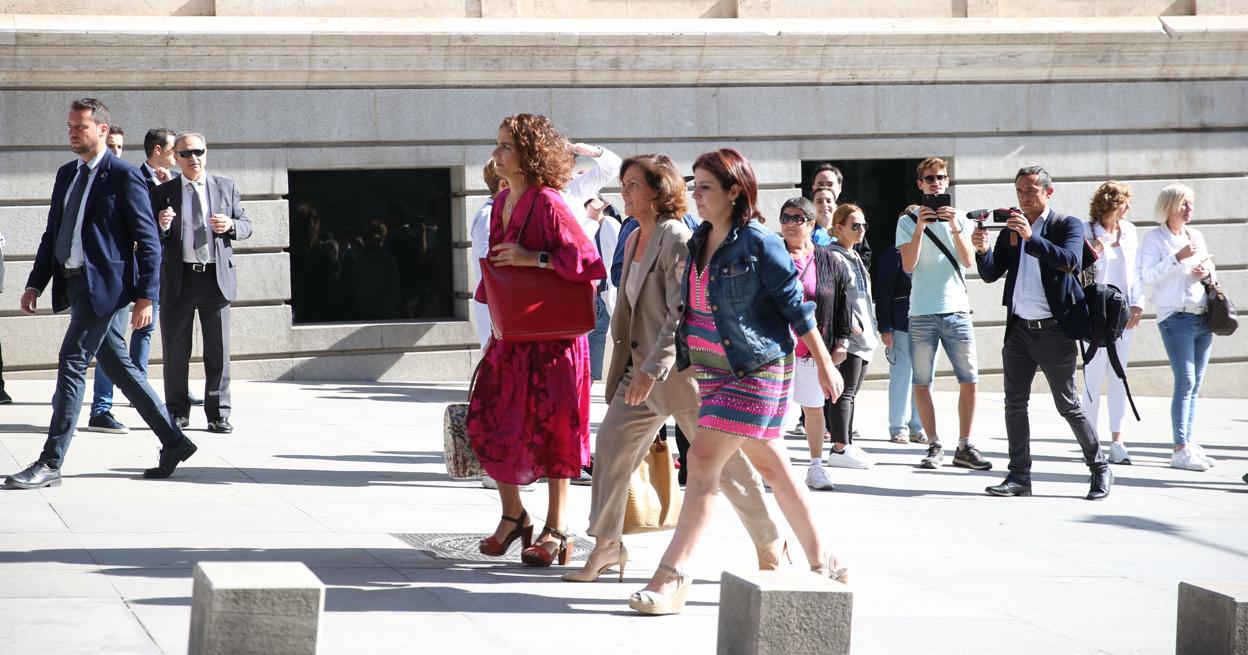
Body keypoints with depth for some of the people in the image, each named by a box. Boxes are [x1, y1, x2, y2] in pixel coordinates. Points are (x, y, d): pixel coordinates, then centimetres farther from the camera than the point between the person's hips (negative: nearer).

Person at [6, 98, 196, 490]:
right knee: (117, 366, 12)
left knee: (72, 364, -10)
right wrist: (36, 283, 10)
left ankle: (50, 464, -7)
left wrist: (146, 296, -15)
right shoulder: (66, 175, 15)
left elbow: (148, 241, -10)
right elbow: (53, 234, 19)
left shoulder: (124, 176, -9)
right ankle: (173, 441, 22)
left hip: (103, 285, -8)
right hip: (74, 282, 8)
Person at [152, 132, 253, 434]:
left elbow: (246, 225, 13)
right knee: (175, 351, 5)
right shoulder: (162, 192, 6)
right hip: (178, 281, -1)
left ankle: (218, 414, 8)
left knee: (219, 351, 2)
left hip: (216, 278, 1)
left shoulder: (226, 187, 10)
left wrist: (230, 225, -9)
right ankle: (177, 411, 15)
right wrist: (161, 226, -16)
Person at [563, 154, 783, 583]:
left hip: (683, 366, -8)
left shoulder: (676, 238, -16)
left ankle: (769, 543, 15)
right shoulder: (635, 239, 12)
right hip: (641, 367, 8)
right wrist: (621, 366, 19)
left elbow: (682, 314, -22)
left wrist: (652, 369, -28)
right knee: (611, 442, -1)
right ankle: (607, 544, 7)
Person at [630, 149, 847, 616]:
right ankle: (824, 564, 24)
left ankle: (671, 578, -14)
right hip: (713, 368, 8)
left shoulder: (758, 243, -13)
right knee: (769, 464, 13)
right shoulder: (699, 242, 9)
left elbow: (795, 305, -9)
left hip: (757, 368, -8)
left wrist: (824, 364, -5)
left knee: (703, 460, -14)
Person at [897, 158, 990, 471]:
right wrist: (920, 228, -16)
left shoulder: (961, 220, 11)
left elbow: (968, 261, -2)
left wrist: (955, 229, -16)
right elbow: (908, 265, -6)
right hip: (922, 313, -1)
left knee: (969, 381, -3)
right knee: (921, 383, -2)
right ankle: (934, 447, 6)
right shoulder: (908, 222, 6)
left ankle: (964, 447, 4)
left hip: (957, 310, 1)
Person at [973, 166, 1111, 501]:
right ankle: (1019, 476, 10)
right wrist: (982, 250, -12)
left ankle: (1100, 470, 11)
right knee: (1015, 404, 4)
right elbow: (990, 275, 8)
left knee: (1068, 405, -1)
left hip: (1054, 331, -5)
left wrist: (1031, 237, -30)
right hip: (1019, 330, 5)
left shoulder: (1067, 225, -2)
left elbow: (1069, 261, -21)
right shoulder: (1010, 230, 11)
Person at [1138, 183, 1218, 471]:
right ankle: (1180, 449, -11)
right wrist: (1178, 257, -18)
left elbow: (1210, 266, 27)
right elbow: (1147, 275, -12)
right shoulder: (1154, 239, -2)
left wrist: (1208, 271, 4)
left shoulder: (1196, 236, 17)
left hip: (1204, 316, 6)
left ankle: (1188, 444, 11)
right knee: (1185, 382, -12)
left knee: (1195, 385, 6)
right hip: (1176, 316, -6)